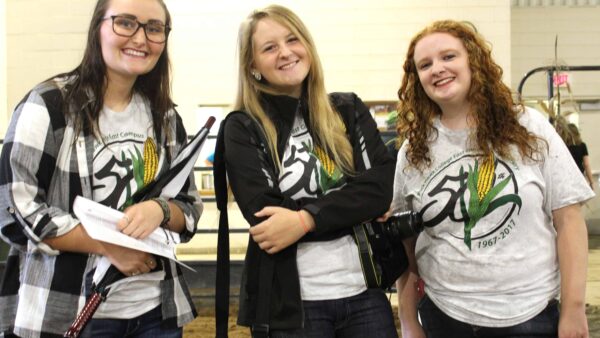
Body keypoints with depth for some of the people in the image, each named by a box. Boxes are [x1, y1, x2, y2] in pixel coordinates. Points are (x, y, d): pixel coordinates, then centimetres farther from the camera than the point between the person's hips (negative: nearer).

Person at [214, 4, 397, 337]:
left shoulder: (349, 111, 6)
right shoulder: (242, 128, -3)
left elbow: (380, 188, -7)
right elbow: (265, 219, -13)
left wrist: (306, 219, -19)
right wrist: (355, 209, -12)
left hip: (365, 291, 3)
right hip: (288, 301, -3)